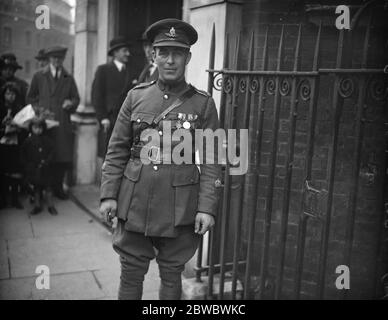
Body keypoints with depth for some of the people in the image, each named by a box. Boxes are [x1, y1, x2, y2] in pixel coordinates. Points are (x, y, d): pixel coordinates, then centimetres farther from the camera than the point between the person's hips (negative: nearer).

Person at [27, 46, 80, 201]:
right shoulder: (39, 76, 9)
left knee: (63, 157, -1)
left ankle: (57, 188, 13)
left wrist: (71, 103, -7)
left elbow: (76, 98, 15)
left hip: (63, 124, 2)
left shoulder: (68, 78, 14)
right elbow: (30, 98, 13)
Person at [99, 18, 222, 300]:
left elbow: (211, 161, -4)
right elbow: (117, 151, 6)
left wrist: (207, 208, -10)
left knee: (172, 275, 13)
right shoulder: (136, 96, 4)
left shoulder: (203, 104, -2)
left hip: (180, 208, -1)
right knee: (131, 274, 12)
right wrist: (108, 195, 0)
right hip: (134, 203, 2)